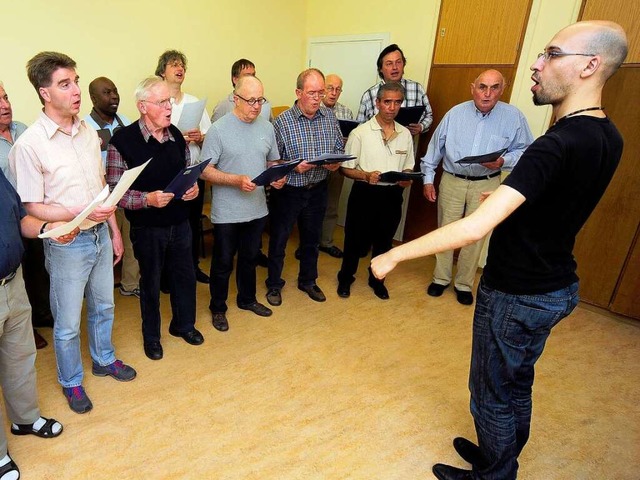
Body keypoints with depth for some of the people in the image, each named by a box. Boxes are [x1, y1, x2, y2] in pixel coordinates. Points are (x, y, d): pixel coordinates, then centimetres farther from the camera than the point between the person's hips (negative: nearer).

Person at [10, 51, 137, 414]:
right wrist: (82, 214, -28)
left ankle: (104, 359, 46)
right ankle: (71, 381, 35)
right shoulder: (29, 145, -17)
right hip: (66, 245, -5)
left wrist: (114, 230, 11)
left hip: (100, 236, 6)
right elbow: (32, 207, -14)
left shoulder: (89, 132, 2)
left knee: (103, 307, 22)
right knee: (68, 323, 11)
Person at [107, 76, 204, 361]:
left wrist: (193, 187, -7)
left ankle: (184, 324, 41)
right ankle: (151, 335, 36)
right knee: (150, 282, 13)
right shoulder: (123, 140, -14)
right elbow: (115, 190, -14)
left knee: (185, 275, 17)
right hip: (147, 228, -4)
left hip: (179, 222, 5)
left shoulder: (176, 135, 1)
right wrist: (148, 199, -28)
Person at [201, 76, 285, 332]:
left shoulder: (266, 127, 4)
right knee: (223, 263, 10)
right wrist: (237, 180, -26)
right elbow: (206, 170, -13)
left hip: (257, 209, 5)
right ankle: (218, 308, 31)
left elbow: (273, 162, 14)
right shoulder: (218, 129, -12)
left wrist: (278, 177, -8)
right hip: (227, 212, -5)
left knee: (250, 258, 21)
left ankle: (247, 299, 42)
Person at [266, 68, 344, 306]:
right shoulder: (282, 121, -13)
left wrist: (336, 162, -13)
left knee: (311, 239, 19)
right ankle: (274, 284, 31)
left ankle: (308, 281, 39)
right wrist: (294, 167, -25)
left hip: (317, 190, 4)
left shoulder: (330, 117, -1)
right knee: (278, 241, 10)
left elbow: (339, 148, 8)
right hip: (288, 191, -3)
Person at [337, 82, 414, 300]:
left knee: (384, 241, 17)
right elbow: (346, 168, -7)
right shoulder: (360, 133, -7)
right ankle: (345, 278, 31)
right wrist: (366, 176, -25)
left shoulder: (405, 134, 6)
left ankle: (377, 279, 38)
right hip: (365, 193, -3)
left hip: (392, 195, 4)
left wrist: (406, 179, -10)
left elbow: (407, 167, 13)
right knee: (356, 240, 9)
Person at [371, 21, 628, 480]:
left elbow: (475, 226, -36)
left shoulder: (558, 145, -28)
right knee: (518, 385, 25)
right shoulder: (608, 137, 1)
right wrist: (509, 195, 25)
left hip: (517, 295, -9)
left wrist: (394, 255, -30)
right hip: (558, 287, 9)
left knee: (493, 393, 12)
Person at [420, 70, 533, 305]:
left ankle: (464, 284, 24)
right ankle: (441, 278, 26)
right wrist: (428, 179, 2)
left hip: (486, 185, -1)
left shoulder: (513, 116, -5)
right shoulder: (455, 113, -1)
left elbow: (523, 151, -1)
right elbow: (435, 147, 4)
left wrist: (503, 161, -21)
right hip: (452, 181, 1)